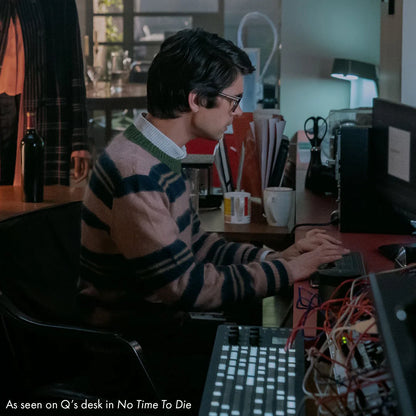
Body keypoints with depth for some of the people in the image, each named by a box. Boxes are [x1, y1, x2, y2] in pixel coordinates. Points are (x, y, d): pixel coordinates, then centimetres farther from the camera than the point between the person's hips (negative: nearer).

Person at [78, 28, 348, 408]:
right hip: (137, 349, -9)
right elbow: (186, 286, -25)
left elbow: (195, 243, 10)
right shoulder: (137, 172, -27)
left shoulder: (163, 156, 5)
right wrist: (286, 271, -15)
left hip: (166, 326, 9)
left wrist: (276, 256, -1)